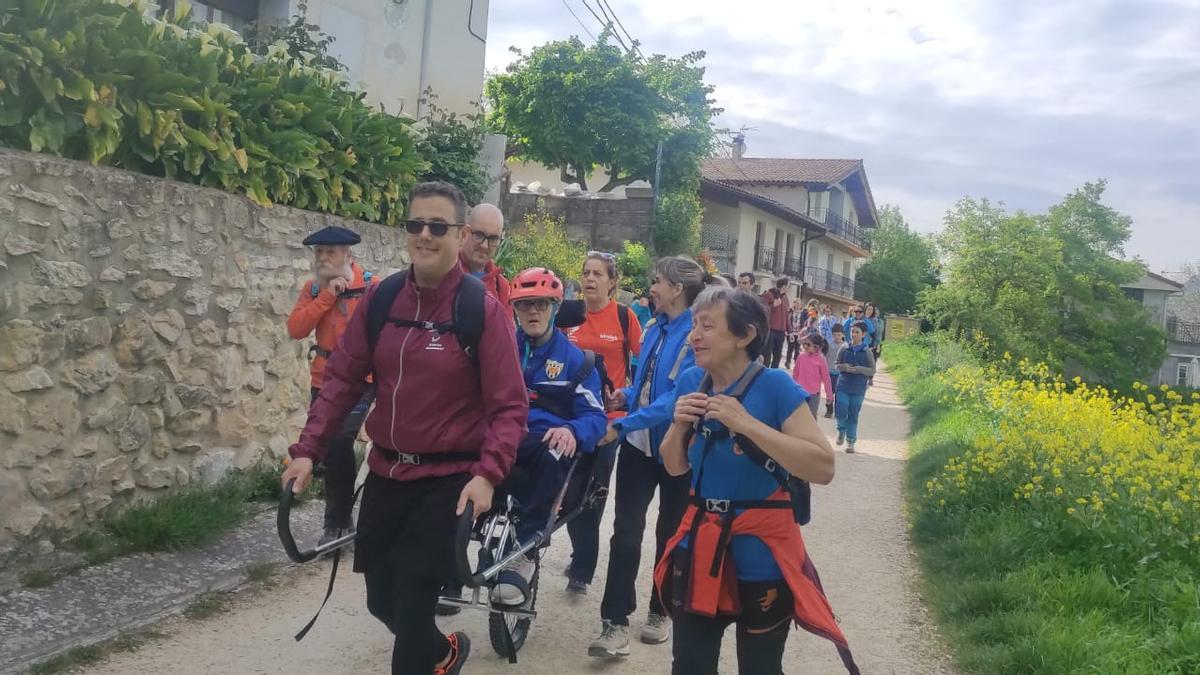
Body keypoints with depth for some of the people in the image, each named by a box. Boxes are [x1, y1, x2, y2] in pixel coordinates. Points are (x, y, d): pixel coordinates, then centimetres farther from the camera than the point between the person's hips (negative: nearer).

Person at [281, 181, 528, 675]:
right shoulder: (381, 298, 1)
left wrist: (488, 473, -26)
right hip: (385, 473, 5)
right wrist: (308, 450, -5)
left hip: (448, 480, -5)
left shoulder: (482, 308, -13)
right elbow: (343, 378, 4)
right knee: (381, 599, 18)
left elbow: (510, 406, -13)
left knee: (410, 609, -5)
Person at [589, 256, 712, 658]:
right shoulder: (654, 329, 5)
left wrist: (623, 425, -29)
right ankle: (615, 624, -1)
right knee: (626, 530, -2)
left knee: (670, 532, 12)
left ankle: (661, 611, 29)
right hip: (639, 443, 6)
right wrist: (628, 395, -3)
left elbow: (682, 397, -26)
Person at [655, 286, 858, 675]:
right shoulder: (691, 382, 1)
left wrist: (746, 423, -27)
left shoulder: (775, 386, -15)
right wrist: (679, 425, -11)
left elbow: (823, 469, -23)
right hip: (699, 547, 4)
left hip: (760, 554, -4)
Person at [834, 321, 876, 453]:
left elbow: (872, 370, -2)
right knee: (841, 412, -5)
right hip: (843, 386, 1)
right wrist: (843, 367, -14)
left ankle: (850, 441, 15)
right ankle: (842, 430, 26)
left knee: (853, 415, 4)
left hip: (858, 389, -1)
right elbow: (836, 365, 7)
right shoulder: (844, 348, 1)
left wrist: (858, 369, -17)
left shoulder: (867, 351, -3)